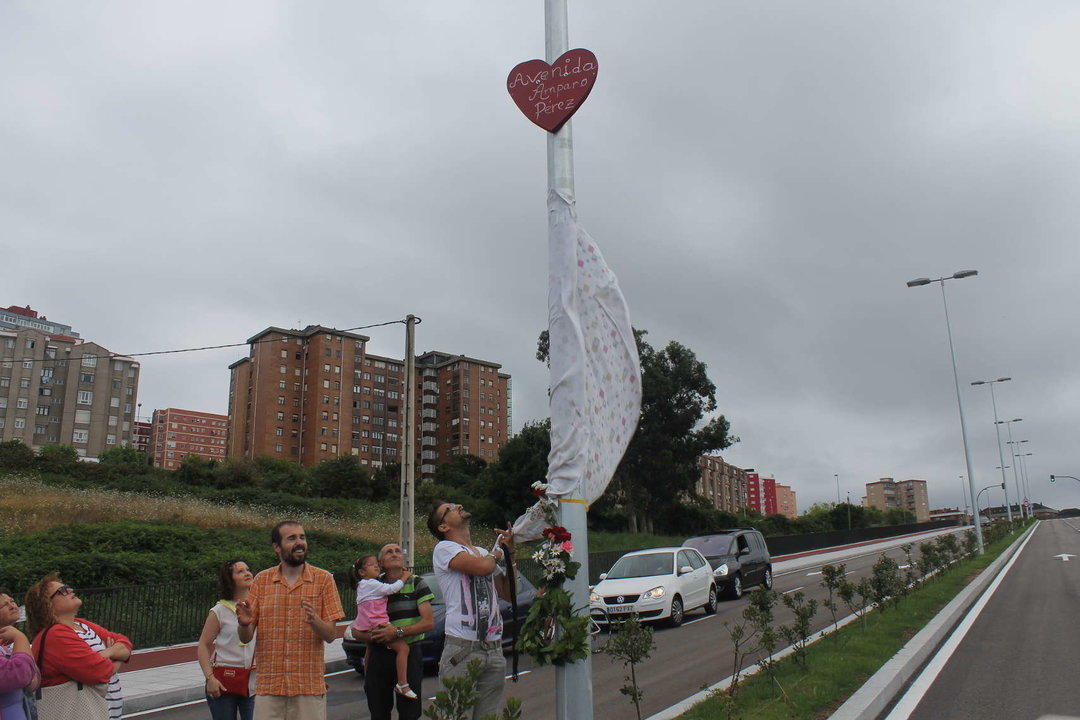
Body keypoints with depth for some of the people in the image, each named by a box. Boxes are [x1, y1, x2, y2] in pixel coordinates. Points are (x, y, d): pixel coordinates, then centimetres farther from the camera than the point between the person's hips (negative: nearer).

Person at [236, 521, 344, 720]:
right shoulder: (262, 580, 5)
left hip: (310, 687, -1)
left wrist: (314, 620, -23)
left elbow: (331, 635, -3)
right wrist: (244, 623, -16)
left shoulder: (323, 579, 0)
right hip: (268, 686, 1)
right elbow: (245, 638, 6)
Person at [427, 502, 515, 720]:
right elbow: (482, 567, -21)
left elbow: (509, 593, 16)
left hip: (494, 649, 7)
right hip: (463, 648, -6)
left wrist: (510, 553, 9)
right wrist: (496, 554, 2)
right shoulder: (444, 549, -4)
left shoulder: (483, 553, 18)